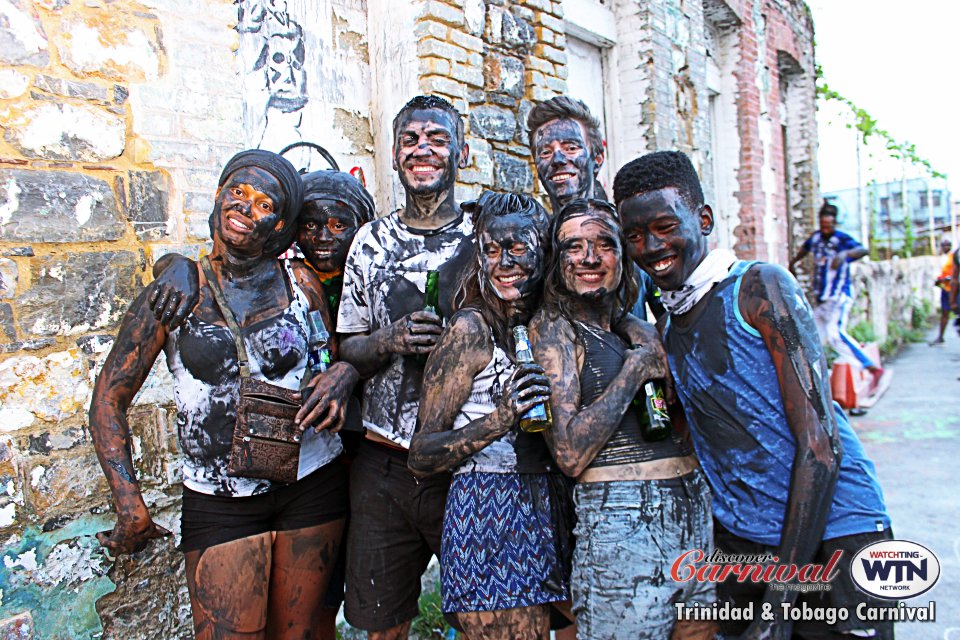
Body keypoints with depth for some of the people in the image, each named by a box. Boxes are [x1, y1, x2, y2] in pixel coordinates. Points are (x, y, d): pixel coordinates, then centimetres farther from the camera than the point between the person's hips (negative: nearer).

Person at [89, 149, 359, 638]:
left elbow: (336, 356, 11)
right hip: (218, 503, -1)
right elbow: (109, 398, -1)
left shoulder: (301, 284, -2)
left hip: (311, 488, 2)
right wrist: (130, 505, -9)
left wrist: (346, 372, -15)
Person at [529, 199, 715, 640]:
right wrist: (637, 367, -13)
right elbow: (570, 454, -17)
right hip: (621, 526, -6)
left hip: (697, 516, 7)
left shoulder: (637, 329, 11)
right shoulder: (551, 327, -6)